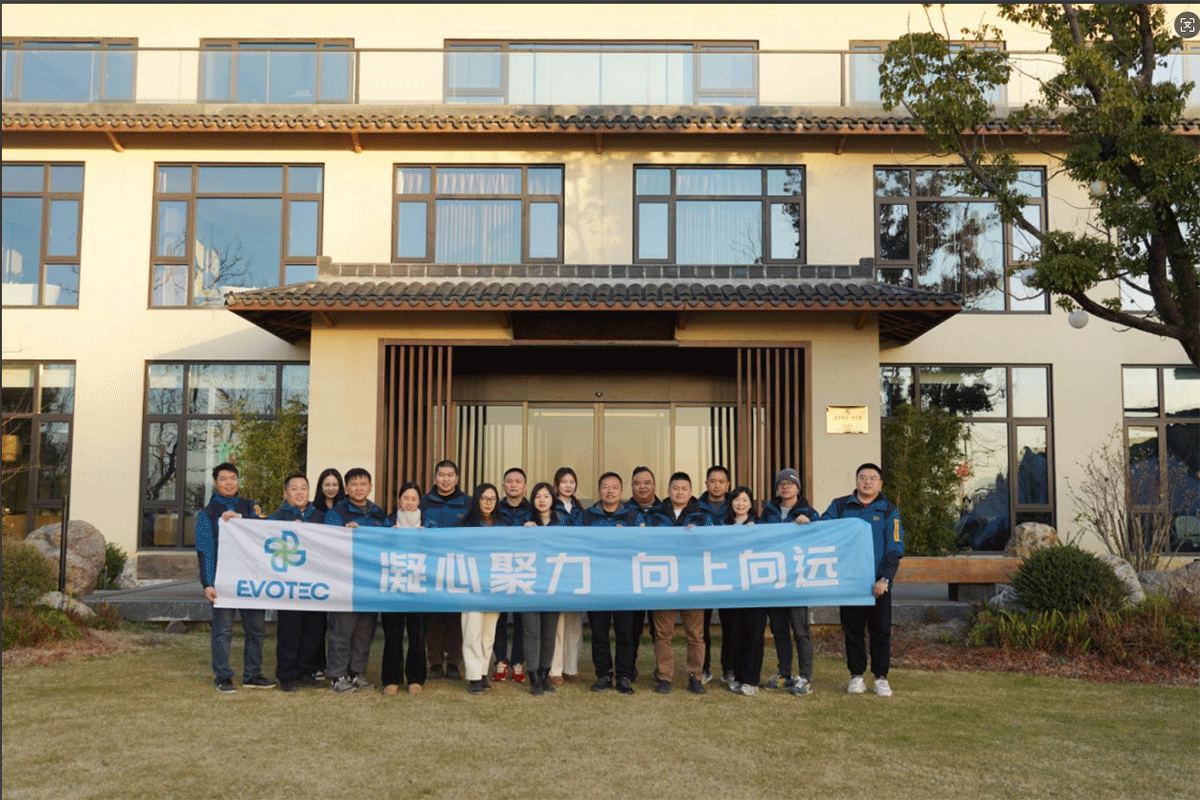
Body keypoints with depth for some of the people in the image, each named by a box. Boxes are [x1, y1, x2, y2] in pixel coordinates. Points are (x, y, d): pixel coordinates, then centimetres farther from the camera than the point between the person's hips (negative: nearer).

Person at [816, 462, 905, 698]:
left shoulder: (889, 512, 5)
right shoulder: (840, 506, 8)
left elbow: (895, 548, 0)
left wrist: (884, 579, -11)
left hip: (878, 583, -1)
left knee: (881, 630, 3)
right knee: (852, 629, 7)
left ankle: (881, 677, 15)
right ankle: (856, 676, 18)